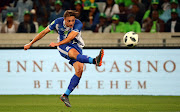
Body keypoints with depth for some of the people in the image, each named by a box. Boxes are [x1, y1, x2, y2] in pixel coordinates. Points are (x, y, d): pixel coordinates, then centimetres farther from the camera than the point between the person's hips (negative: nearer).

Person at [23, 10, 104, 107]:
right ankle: (95, 61, -66)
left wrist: (57, 44, -42)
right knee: (75, 53, -36)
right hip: (63, 47, -2)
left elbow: (70, 38, -29)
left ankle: (65, 95, -13)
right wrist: (30, 44, 6)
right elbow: (44, 32, 1)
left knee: (79, 70, -18)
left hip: (76, 46, 2)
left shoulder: (78, 24, -16)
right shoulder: (58, 22, -10)